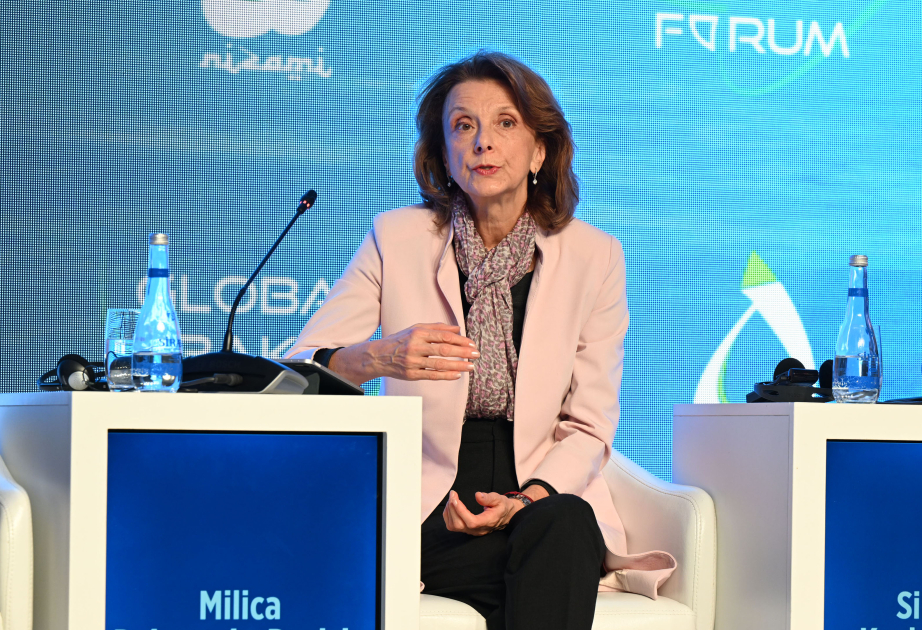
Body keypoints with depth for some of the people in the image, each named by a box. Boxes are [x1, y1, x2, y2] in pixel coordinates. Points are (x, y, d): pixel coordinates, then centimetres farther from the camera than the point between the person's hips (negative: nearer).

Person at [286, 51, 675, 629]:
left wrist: (530, 497, -15)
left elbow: (590, 427, 4)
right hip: (428, 516, -2)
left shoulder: (594, 255, 4)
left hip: (552, 504, 2)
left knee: (563, 519, -33)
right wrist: (376, 357, -26)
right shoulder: (397, 239, 3)